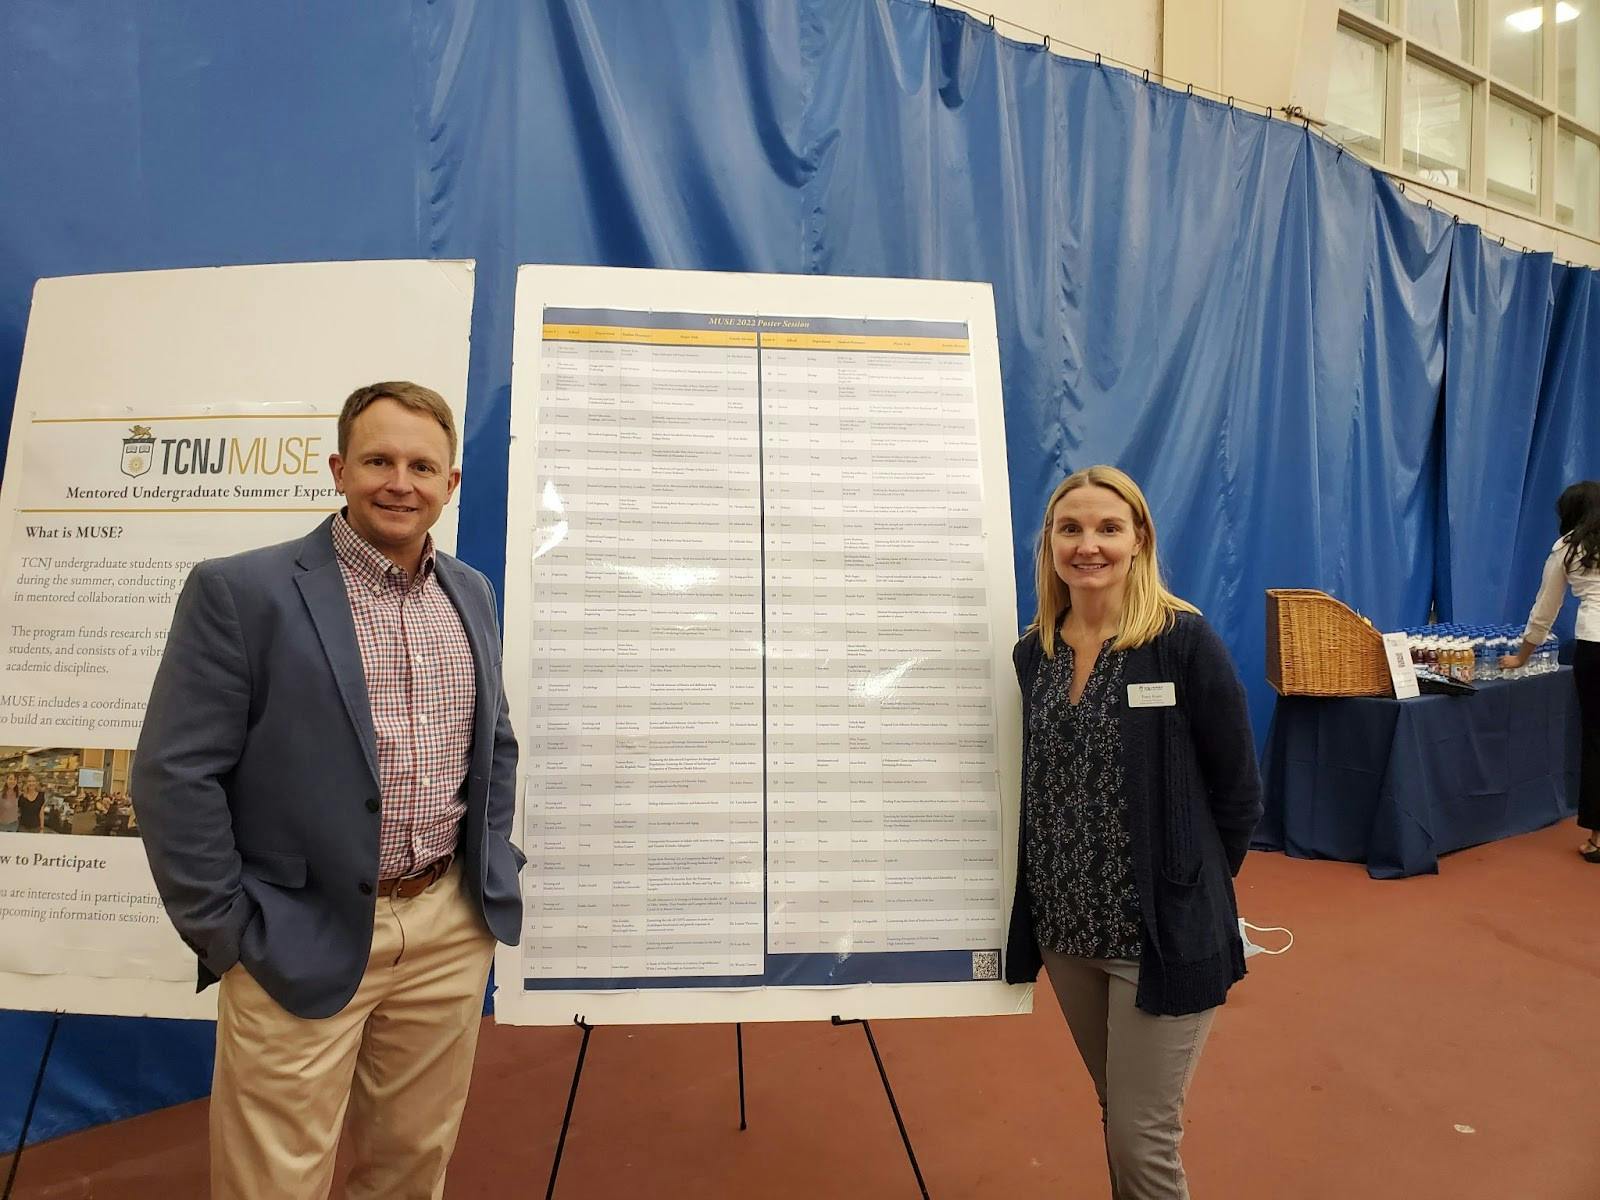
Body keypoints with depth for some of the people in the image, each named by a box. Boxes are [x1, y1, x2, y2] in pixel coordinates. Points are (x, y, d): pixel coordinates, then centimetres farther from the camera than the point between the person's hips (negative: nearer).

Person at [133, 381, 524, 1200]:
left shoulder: (471, 593, 7)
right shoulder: (239, 590, -11)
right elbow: (176, 774, -11)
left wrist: (494, 870, 9)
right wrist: (226, 934, -9)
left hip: (455, 930, 5)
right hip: (302, 943, -4)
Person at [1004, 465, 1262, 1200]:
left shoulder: (1184, 641, -14)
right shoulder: (1034, 653, 2)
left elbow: (1238, 789, -7)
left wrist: (1192, 887, 1)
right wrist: (1054, 899, 4)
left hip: (1162, 930, -5)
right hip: (1065, 927, 5)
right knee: (1118, 1118, 22)